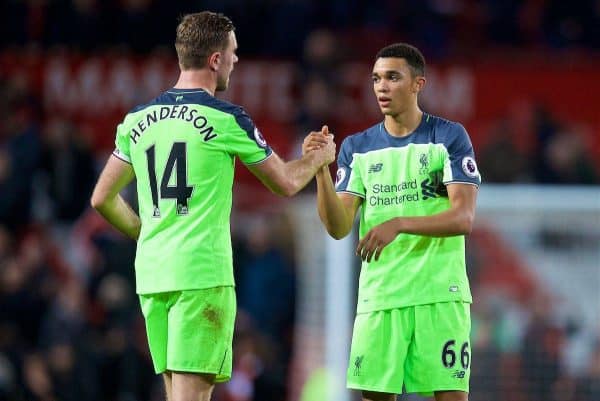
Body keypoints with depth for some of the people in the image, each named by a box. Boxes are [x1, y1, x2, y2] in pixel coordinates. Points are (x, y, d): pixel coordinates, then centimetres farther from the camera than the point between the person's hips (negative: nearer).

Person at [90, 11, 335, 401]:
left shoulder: (138, 120, 10)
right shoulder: (226, 119, -6)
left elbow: (103, 199, 14)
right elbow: (286, 183, 6)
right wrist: (319, 157, 26)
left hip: (150, 273, 6)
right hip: (202, 273, -6)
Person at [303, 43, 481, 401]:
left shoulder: (450, 137, 0)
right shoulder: (357, 148, 10)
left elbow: (463, 218, -10)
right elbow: (338, 227, 1)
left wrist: (398, 224, -23)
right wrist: (321, 170, -14)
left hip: (440, 294, -3)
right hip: (378, 298, 3)